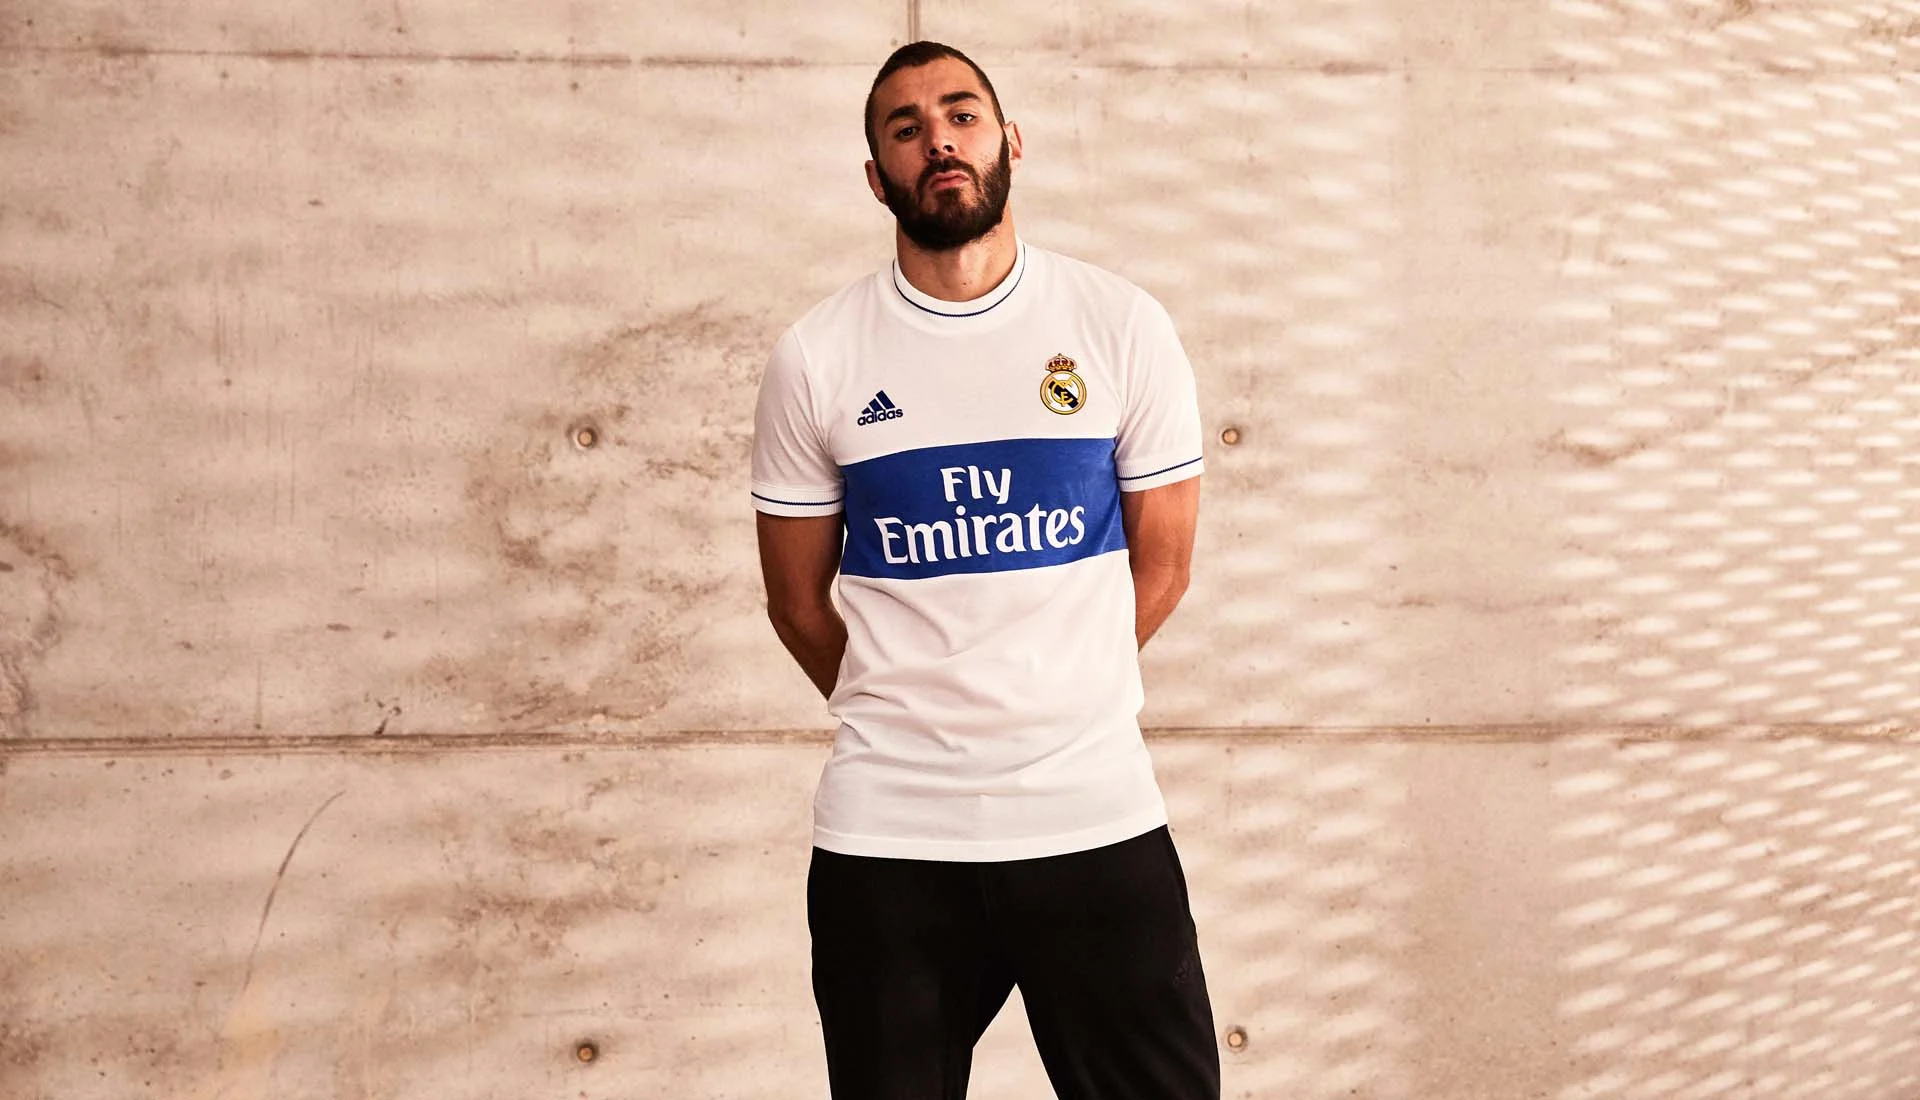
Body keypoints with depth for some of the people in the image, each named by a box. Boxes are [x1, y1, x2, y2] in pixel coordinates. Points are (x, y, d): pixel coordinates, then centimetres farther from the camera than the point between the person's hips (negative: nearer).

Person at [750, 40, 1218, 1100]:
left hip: (1097, 815, 0)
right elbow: (798, 596, 9)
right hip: (886, 834, 0)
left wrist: (1052, 701, 9)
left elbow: (1159, 563, 7)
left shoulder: (1122, 326, 1)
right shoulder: (817, 357, 1)